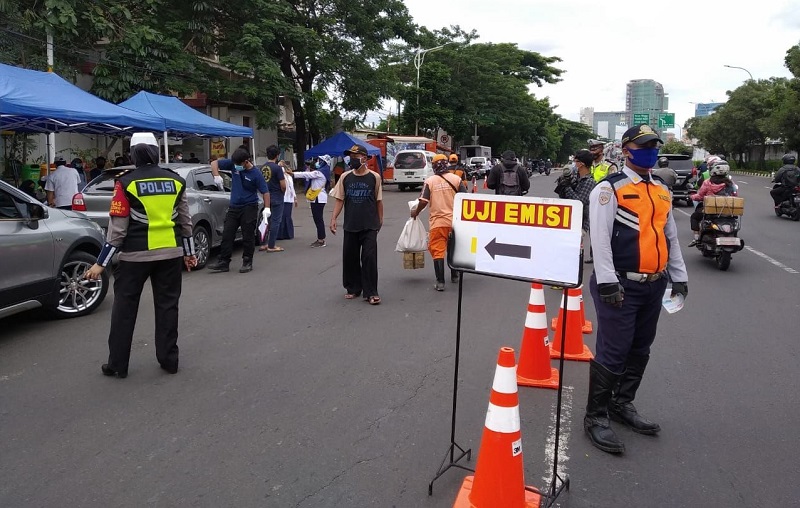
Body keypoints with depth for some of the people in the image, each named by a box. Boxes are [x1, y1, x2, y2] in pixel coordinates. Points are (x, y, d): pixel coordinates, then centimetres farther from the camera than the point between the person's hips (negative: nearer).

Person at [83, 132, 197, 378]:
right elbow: (185, 220, 10)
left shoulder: (126, 182, -7)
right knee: (167, 305, 12)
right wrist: (189, 252, 21)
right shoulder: (175, 180, 4)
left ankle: (117, 364, 14)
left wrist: (101, 263, -4)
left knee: (125, 307, 8)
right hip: (171, 253, 3)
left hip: (136, 255, -3)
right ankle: (169, 359, 17)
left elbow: (118, 227, -10)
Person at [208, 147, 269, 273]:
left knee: (248, 236, 1)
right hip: (233, 207, 5)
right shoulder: (233, 164, -3)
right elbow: (214, 163, 3)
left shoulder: (256, 174, -14)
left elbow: (265, 192, -13)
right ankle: (223, 262, 10)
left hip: (249, 208, -5)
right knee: (227, 234, 4)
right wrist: (216, 176, -15)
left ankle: (247, 262, 13)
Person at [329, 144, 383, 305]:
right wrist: (333, 218, -6)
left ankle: (370, 292, 2)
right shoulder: (345, 177, 3)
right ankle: (353, 289, 24)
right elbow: (339, 199, 4)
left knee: (369, 258, -6)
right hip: (350, 226, 3)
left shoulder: (374, 177, -2)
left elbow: (379, 201, 4)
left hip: (369, 226, -3)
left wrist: (380, 220, 8)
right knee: (349, 258, 8)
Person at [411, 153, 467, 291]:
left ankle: (440, 282, -3)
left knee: (438, 251, 1)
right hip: (455, 220, 3)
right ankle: (454, 276, 33)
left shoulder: (429, 181, -4)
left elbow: (424, 201, -8)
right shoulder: (457, 179, 0)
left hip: (437, 221, -2)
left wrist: (415, 212, 10)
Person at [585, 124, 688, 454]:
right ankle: (595, 417, 8)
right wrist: (607, 282, -21)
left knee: (640, 349, 15)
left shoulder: (662, 191, 15)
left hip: (654, 285, 8)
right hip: (621, 285, -7)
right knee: (613, 352, -5)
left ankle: (622, 404, 32)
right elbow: (599, 238, -15)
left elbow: (671, 237, 20)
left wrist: (679, 276, 16)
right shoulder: (609, 188, -8)